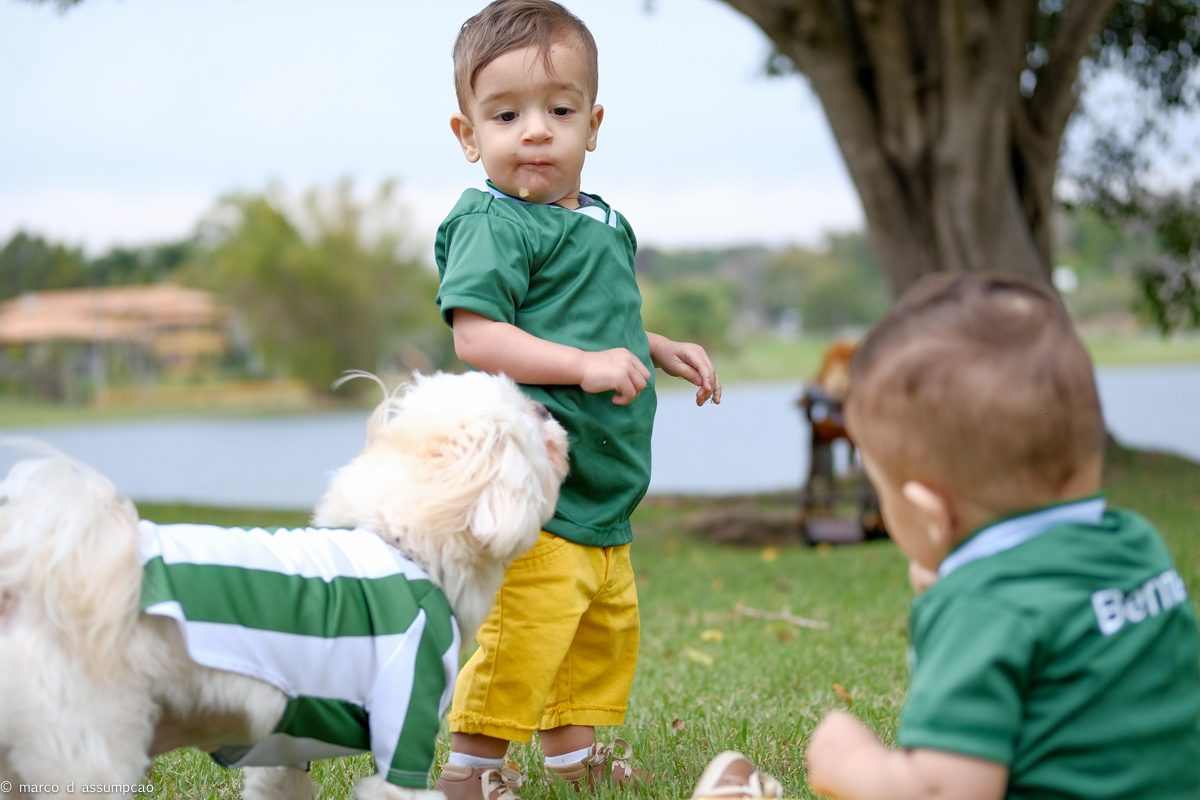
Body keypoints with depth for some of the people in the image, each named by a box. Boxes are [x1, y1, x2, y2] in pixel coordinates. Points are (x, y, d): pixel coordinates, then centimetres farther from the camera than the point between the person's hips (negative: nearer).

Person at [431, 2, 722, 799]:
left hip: (601, 485, 10)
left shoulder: (602, 222, 14)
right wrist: (584, 364, -29)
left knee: (609, 621, 21)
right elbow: (475, 336, -23)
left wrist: (661, 350, 17)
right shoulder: (493, 224, -13)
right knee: (528, 625, -13)